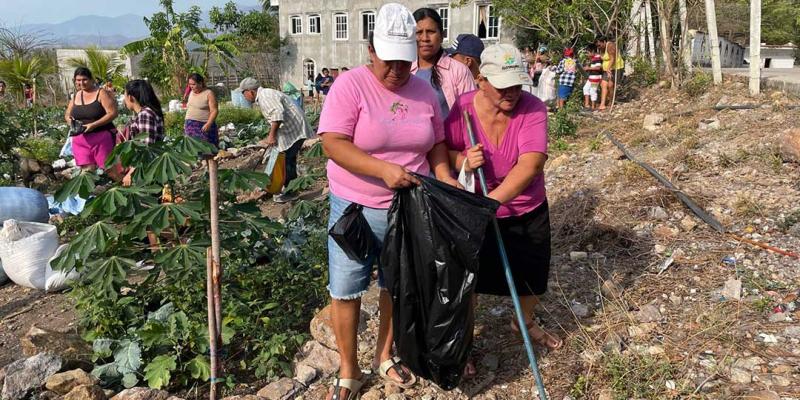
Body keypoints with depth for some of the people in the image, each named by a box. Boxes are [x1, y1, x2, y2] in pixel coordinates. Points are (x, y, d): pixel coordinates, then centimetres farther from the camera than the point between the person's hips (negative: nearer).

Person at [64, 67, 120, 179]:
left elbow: (113, 113, -13)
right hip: (80, 139, 5)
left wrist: (94, 125, -20)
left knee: (109, 167, -5)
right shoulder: (75, 96, 13)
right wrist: (68, 119, -3)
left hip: (101, 137, -5)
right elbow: (67, 114, 23)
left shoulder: (101, 93, -5)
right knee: (87, 170, 3)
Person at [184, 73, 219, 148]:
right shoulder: (191, 93, 16)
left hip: (203, 127, -6)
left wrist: (208, 124, -23)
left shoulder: (209, 93, -6)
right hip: (190, 127, 6)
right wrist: (186, 123, 18)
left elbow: (214, 110, -12)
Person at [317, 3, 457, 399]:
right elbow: (333, 143, -20)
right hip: (356, 208, -4)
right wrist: (383, 169, -30)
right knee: (345, 291, 4)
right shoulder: (350, 85, -12)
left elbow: (436, 142, 12)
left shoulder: (423, 90, 3)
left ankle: (385, 355, 38)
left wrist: (444, 177, -5)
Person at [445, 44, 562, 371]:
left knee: (532, 274, 21)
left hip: (527, 213, 1)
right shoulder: (462, 108, -18)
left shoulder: (532, 109, -21)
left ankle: (525, 322, 52)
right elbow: (443, 151, -7)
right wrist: (462, 160, -31)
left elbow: (531, 164, -34)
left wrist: (493, 199, -46)